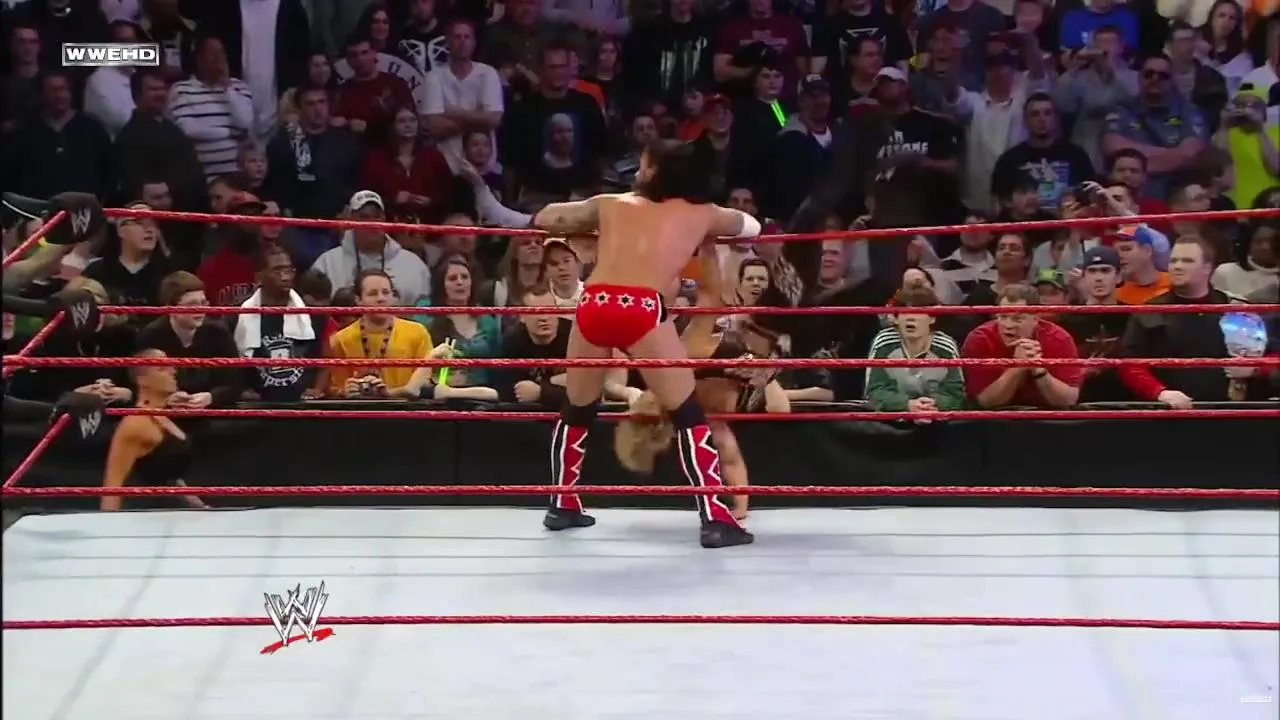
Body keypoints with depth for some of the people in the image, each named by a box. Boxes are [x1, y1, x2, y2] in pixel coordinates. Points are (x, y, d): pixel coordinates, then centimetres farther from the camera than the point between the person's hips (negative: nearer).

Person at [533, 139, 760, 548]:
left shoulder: (610, 204, 24)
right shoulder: (702, 214, 21)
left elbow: (543, 218, 35)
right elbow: (752, 227, 40)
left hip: (595, 306, 3)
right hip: (642, 309, -2)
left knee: (577, 410, 23)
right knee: (688, 415, 6)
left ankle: (562, 506, 33)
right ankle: (716, 519, -1)